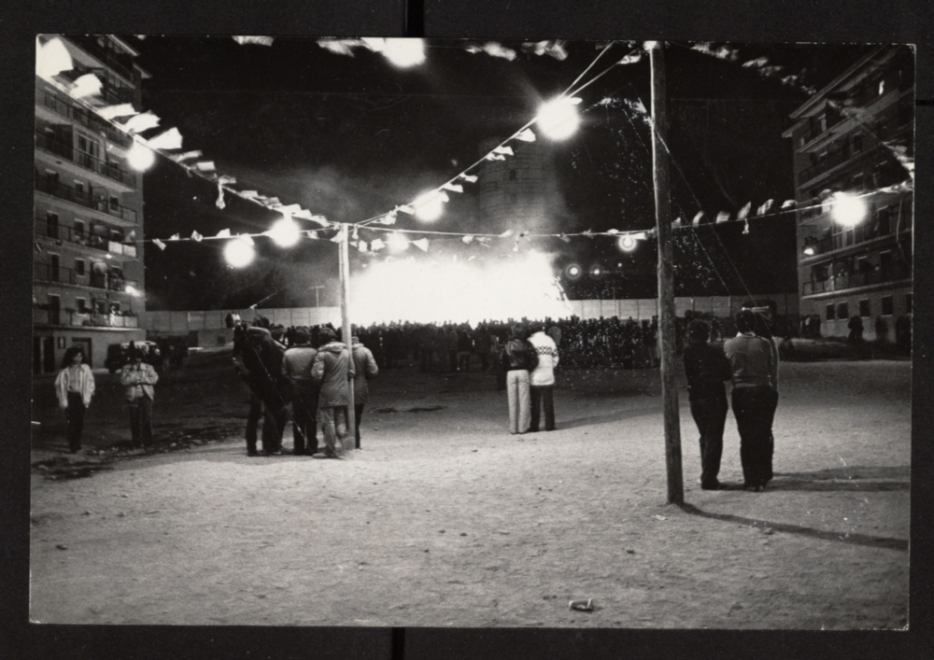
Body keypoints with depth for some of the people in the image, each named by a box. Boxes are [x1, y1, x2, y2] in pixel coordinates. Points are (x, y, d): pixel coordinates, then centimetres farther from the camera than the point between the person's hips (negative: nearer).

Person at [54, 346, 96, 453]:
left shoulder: (85, 368, 2)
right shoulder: (65, 370, -2)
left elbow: (89, 383, 2)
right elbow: (60, 385, 0)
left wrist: (87, 398, -5)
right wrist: (63, 400, -6)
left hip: (81, 397, 2)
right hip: (70, 397, -2)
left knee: (80, 422, 6)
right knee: (71, 422, -6)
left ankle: (77, 443, 22)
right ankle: (72, 446, -2)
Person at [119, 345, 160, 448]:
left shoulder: (148, 367, 11)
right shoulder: (126, 369, 8)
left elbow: (154, 378, -1)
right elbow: (123, 381, -6)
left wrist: (142, 380, -11)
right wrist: (133, 371, -10)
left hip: (146, 396, 0)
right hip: (133, 397, 0)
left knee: (147, 419, -8)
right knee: (135, 420, 1)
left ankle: (148, 442, -4)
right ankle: (136, 442, 9)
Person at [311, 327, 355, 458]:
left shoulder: (322, 354, -13)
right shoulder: (346, 352, 4)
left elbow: (317, 375, -16)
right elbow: (352, 372, 7)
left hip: (328, 393, -5)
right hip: (344, 392, 5)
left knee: (328, 421, 2)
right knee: (341, 419, 16)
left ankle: (331, 450, 4)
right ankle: (344, 445, 9)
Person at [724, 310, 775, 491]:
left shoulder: (728, 345, -5)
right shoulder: (763, 344, -6)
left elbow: (727, 370, 1)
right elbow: (770, 368, -2)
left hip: (741, 392, 0)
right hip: (763, 391, 0)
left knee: (746, 436, 8)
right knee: (763, 435, 11)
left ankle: (751, 480, 8)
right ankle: (762, 478, 16)